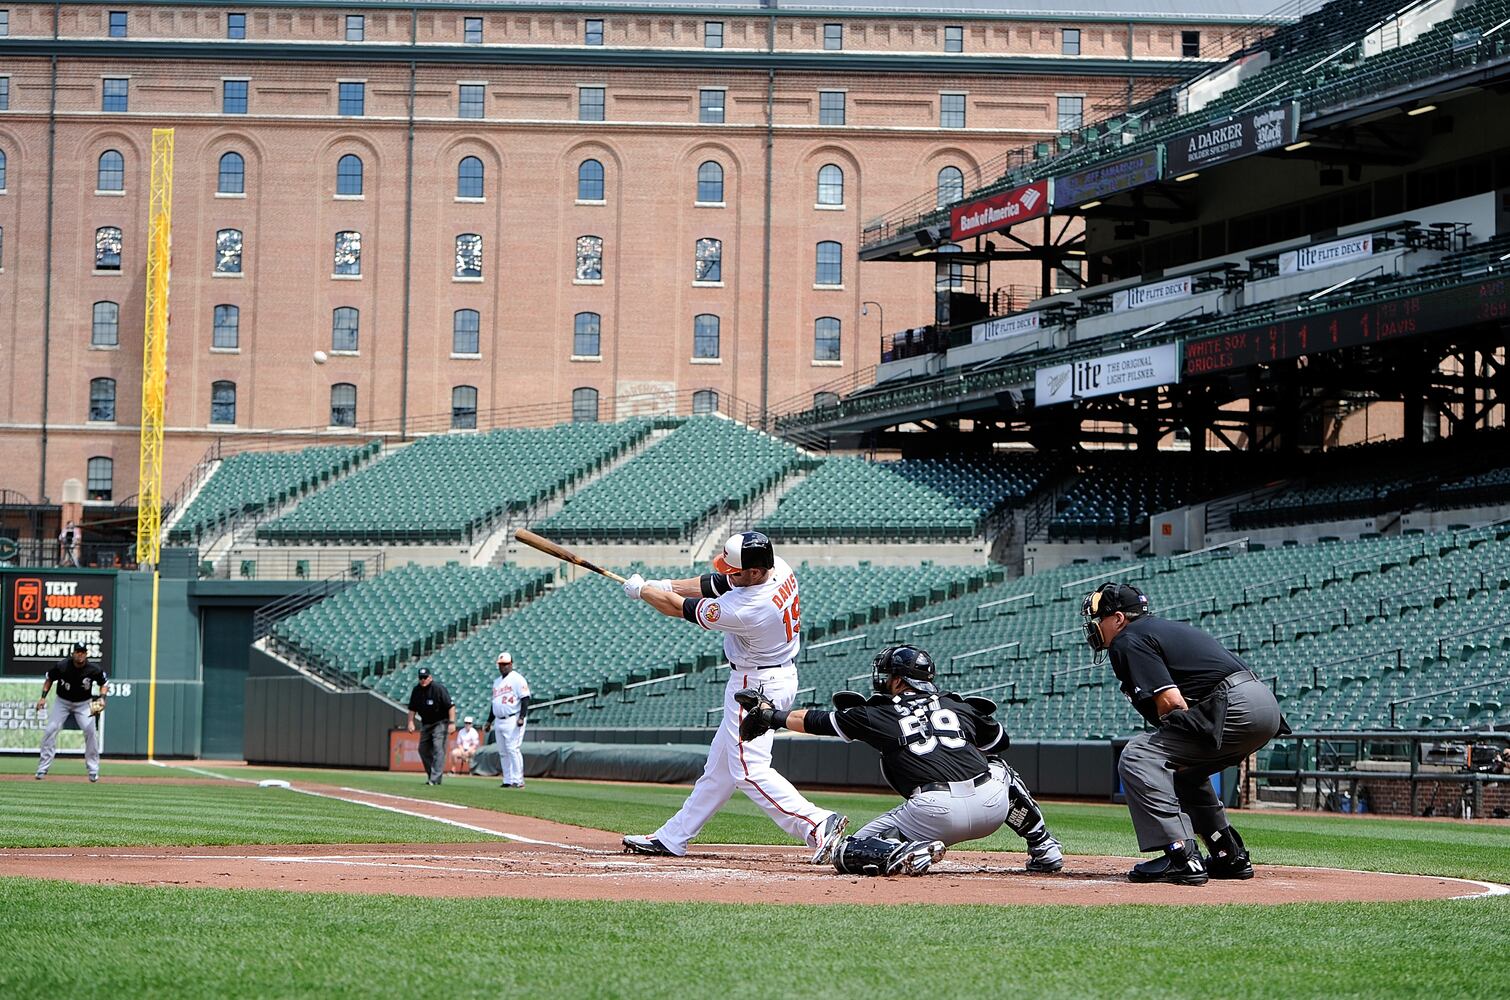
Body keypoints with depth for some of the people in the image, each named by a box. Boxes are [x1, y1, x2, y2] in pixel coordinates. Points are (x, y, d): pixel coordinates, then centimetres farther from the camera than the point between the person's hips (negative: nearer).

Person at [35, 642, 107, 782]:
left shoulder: (93, 670, -21)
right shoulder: (62, 667, -22)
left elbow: (103, 683, -1)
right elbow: (49, 679, -3)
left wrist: (102, 698, -18)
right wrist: (43, 696, -12)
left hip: (84, 703, 0)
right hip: (62, 702, 0)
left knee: (90, 731, -15)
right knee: (50, 730, -12)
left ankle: (93, 770, 0)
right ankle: (42, 768, -1)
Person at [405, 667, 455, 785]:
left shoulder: (439, 688, -19)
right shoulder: (416, 690, -2)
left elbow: (451, 706, -21)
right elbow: (412, 708, 7)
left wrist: (452, 722, -27)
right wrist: (410, 722, -5)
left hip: (440, 722, -7)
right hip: (425, 724, 7)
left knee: (438, 749, -15)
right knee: (423, 749, 8)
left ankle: (436, 778, -19)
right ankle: (430, 775, 21)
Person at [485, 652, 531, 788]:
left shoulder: (517, 679, -5)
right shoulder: (497, 681, 21)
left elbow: (525, 699, -12)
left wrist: (522, 717, -21)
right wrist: (489, 720, 23)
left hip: (513, 720, -8)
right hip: (499, 721, 8)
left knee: (512, 749, -14)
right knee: (503, 752, 7)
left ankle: (518, 780, -13)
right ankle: (507, 781, 9)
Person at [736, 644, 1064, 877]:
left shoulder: (877, 717, 14)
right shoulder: (959, 706, 21)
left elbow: (815, 721, 26)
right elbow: (1000, 740, 37)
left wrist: (771, 715, 40)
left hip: (936, 813, -4)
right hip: (993, 804, 4)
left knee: (848, 854, 8)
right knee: (998, 768, 41)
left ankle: (908, 852, -20)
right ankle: (1044, 848, 29)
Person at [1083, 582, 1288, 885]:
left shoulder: (1127, 641, -1)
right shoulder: (1166, 628, 29)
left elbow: (1171, 701, -13)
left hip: (1235, 707, -10)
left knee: (1137, 758, -10)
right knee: (1181, 767, 29)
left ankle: (1181, 857, -17)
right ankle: (1232, 857, 28)